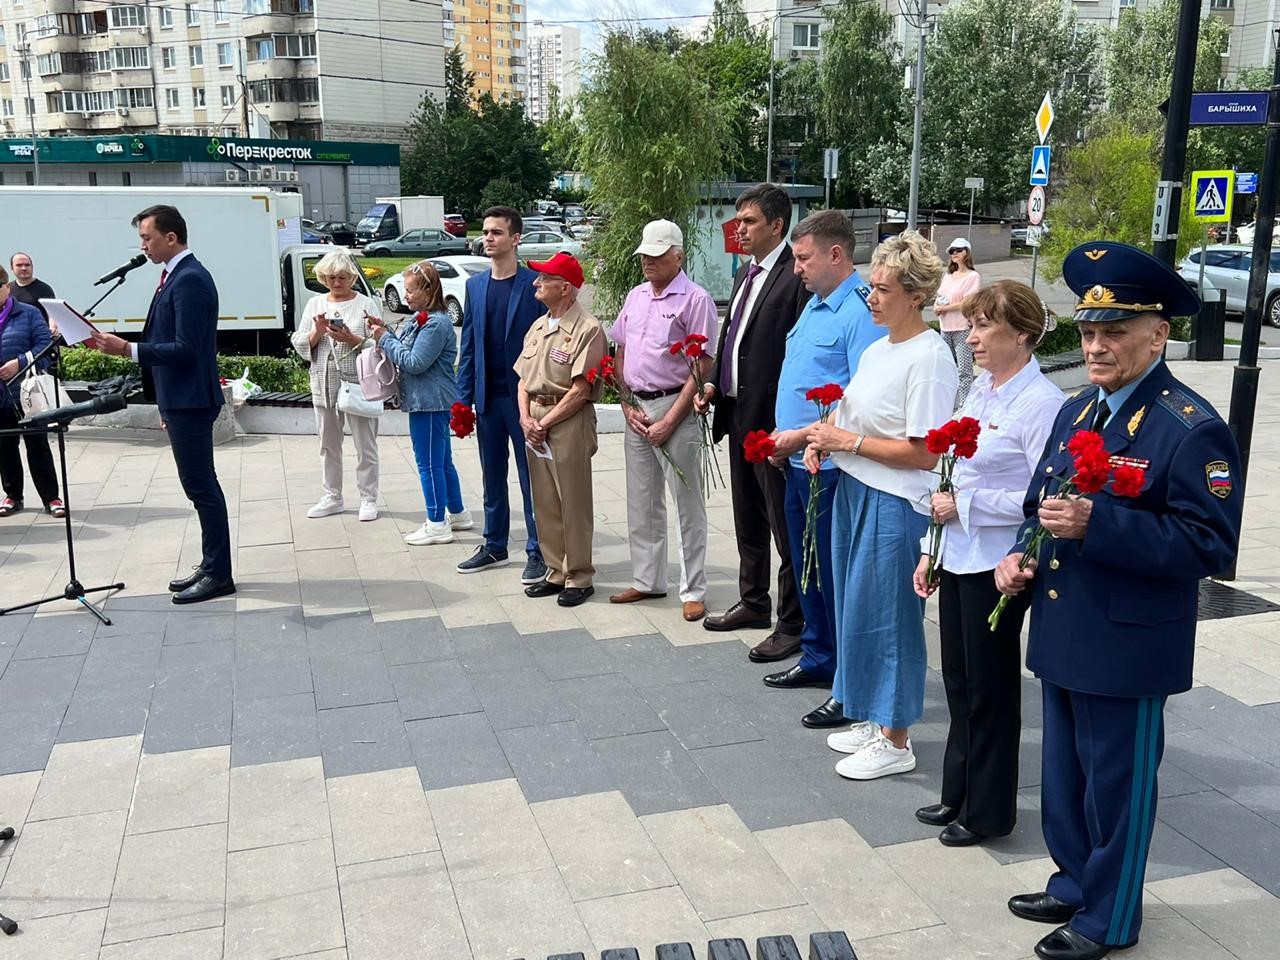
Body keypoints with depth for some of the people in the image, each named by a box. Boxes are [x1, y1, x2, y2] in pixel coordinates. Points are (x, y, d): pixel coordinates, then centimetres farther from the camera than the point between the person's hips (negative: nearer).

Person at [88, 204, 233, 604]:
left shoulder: (190, 279, -16)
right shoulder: (177, 275, 14)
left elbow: (185, 349, -22)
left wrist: (127, 349, -23)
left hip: (190, 401, -10)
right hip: (179, 399, 10)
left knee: (202, 486, -4)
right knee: (200, 485, 14)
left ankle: (219, 574, 3)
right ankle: (211, 567, 22)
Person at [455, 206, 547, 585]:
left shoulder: (534, 284, -7)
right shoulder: (475, 285, 8)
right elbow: (468, 345, 10)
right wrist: (463, 397, 5)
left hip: (524, 396, -5)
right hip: (488, 397, 5)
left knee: (531, 478, 3)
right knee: (492, 477, 14)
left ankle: (537, 552, 12)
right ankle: (494, 546, 26)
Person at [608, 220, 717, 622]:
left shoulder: (695, 299, -9)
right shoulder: (636, 296, 12)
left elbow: (701, 368, -13)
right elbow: (620, 355, 16)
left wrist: (669, 422, -15)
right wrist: (628, 405, 3)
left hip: (674, 408, -7)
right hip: (636, 409, 7)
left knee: (687, 503, 0)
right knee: (641, 501, 14)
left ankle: (693, 591, 8)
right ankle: (648, 580, 26)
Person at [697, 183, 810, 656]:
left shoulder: (796, 277, -16)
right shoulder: (746, 274, 14)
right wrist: (714, 383, 8)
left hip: (773, 421, -9)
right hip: (738, 416, 9)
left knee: (785, 526, 2)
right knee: (747, 520, 20)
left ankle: (792, 623, 13)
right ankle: (754, 602, 35)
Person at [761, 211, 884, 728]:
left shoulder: (861, 313, -17)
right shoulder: (814, 304, 13)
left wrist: (802, 435, -18)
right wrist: (782, 440, 10)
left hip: (831, 468, -9)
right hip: (799, 464, 9)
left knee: (836, 575, 0)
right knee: (806, 567, 19)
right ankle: (818, 658, 34)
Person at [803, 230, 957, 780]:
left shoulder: (928, 357, -17)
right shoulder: (878, 348, 9)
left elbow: (925, 453, -21)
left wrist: (847, 441, -16)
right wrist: (823, 440, 1)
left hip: (894, 505, -9)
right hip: (853, 491, 9)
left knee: (884, 617, 1)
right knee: (856, 609, 16)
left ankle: (895, 741, 17)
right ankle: (871, 721, 32)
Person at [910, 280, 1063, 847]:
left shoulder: (1041, 404, -17)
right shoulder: (979, 389, 9)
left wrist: (965, 505, -17)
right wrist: (930, 550, 13)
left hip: (996, 566, -8)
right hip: (957, 560, 8)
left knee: (989, 689, 7)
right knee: (959, 681, 18)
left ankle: (988, 811, 25)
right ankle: (958, 794, 34)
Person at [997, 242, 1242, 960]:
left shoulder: (1191, 429, -17)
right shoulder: (1077, 410, 9)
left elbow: (1210, 544, -22)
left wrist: (1097, 523, -31)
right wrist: (1021, 555, 0)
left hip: (1127, 648, -7)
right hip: (1063, 635, 8)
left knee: (1116, 783, 10)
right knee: (1065, 776, 21)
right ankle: (1074, 885, 42)